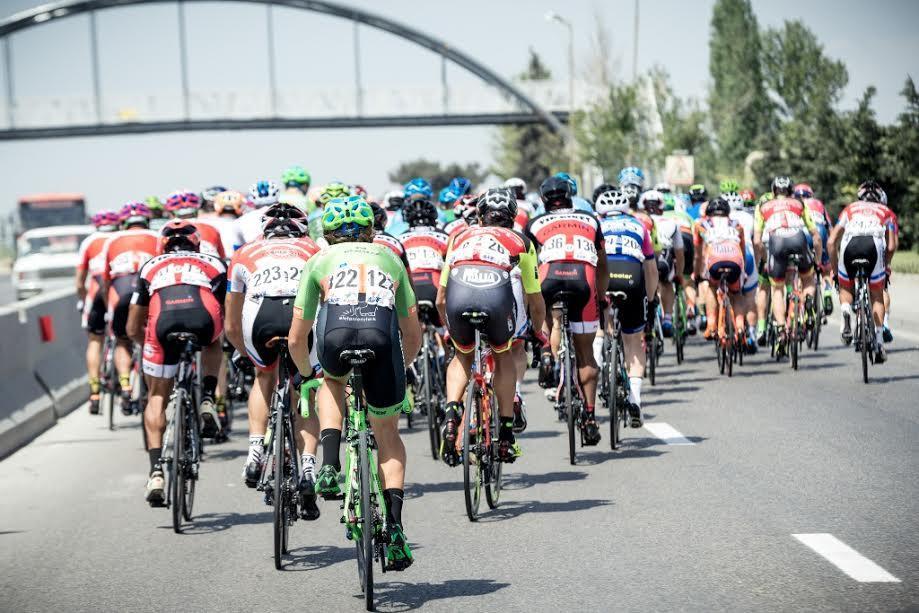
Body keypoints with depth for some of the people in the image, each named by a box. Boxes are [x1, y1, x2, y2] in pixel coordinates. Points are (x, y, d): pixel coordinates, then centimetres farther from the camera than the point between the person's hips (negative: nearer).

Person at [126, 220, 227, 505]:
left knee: (156, 398, 18)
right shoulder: (214, 264, 33)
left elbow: (133, 329, 38)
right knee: (214, 342, 37)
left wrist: (152, 343, 58)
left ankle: (156, 471, 6)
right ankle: (208, 402, 17)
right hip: (204, 319, 0)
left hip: (164, 321, 0)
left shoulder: (150, 267, 35)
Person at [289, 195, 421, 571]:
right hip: (382, 337, 1)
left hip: (336, 334, -1)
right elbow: (413, 336, 39)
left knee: (333, 382, 36)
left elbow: (296, 339, 33)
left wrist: (307, 373, 52)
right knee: (387, 432, 22)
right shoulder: (390, 259, 36)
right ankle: (394, 525, 7)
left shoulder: (319, 261, 31)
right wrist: (397, 370, 57)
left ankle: (330, 465, 14)